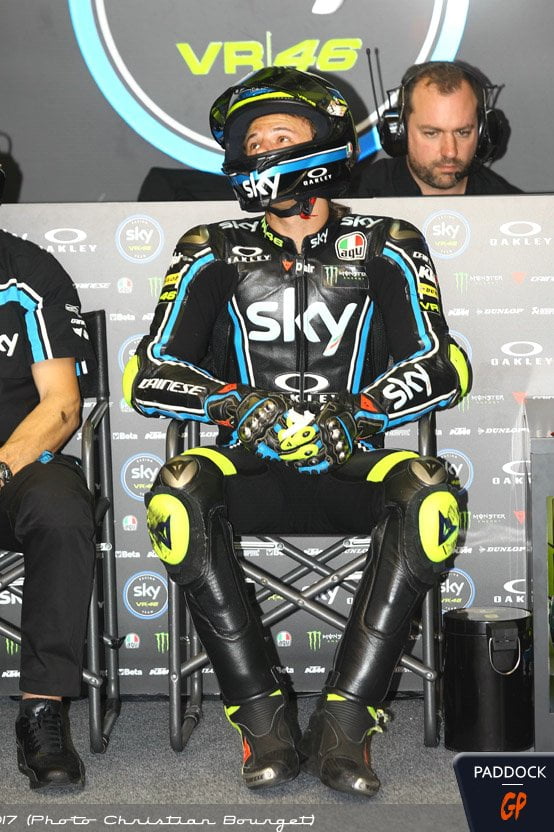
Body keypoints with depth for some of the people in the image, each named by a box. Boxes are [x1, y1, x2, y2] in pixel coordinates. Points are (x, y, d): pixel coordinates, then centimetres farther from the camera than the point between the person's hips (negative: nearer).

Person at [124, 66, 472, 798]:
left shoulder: (384, 250, 9)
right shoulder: (214, 255, 11)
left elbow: (441, 367, -2)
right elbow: (148, 374, 1)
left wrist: (355, 414, -20)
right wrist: (232, 403, -18)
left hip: (350, 473, 0)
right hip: (253, 473, 1)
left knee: (431, 493, -32)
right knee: (177, 491, -32)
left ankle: (344, 726, -30)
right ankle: (265, 723, -28)